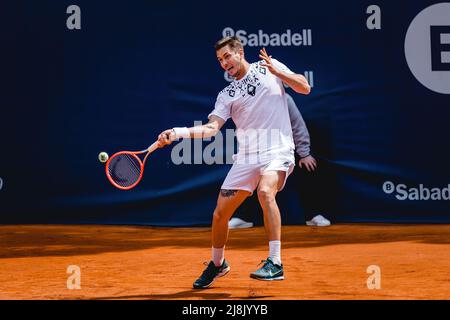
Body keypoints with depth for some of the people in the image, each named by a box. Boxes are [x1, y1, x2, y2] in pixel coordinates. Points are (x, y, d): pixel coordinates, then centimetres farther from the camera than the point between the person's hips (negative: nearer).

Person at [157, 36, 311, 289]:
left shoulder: (269, 67, 9)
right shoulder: (227, 95, 12)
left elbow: (305, 87, 5)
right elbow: (211, 128, -1)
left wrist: (277, 72, -9)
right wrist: (178, 132, -15)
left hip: (278, 151, -4)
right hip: (246, 158, 4)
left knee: (265, 191, -34)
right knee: (220, 214, 4)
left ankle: (275, 263, -30)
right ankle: (218, 263, 31)